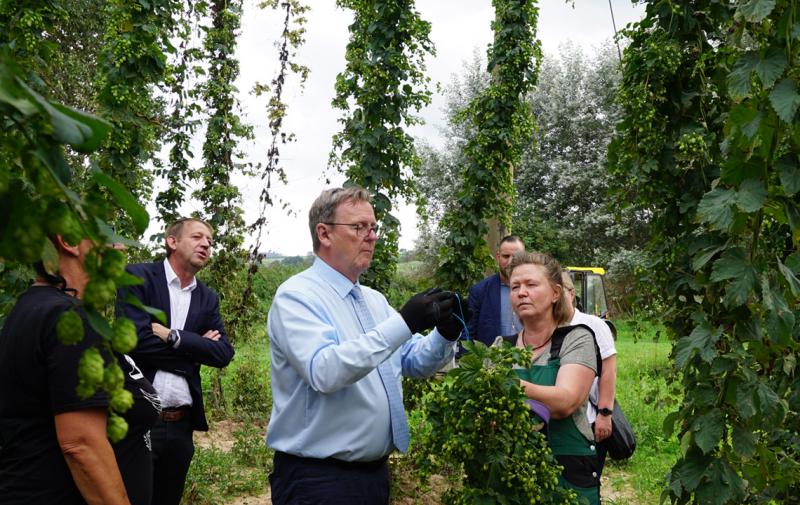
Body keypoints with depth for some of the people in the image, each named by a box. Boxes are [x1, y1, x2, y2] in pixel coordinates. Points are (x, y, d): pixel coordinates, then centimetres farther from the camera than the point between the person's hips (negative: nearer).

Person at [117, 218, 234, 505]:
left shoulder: (207, 299, 12)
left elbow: (223, 353, -1)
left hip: (182, 423, 5)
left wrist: (173, 336, -13)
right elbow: (135, 339, -17)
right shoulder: (138, 277, -4)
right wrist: (195, 346, -7)